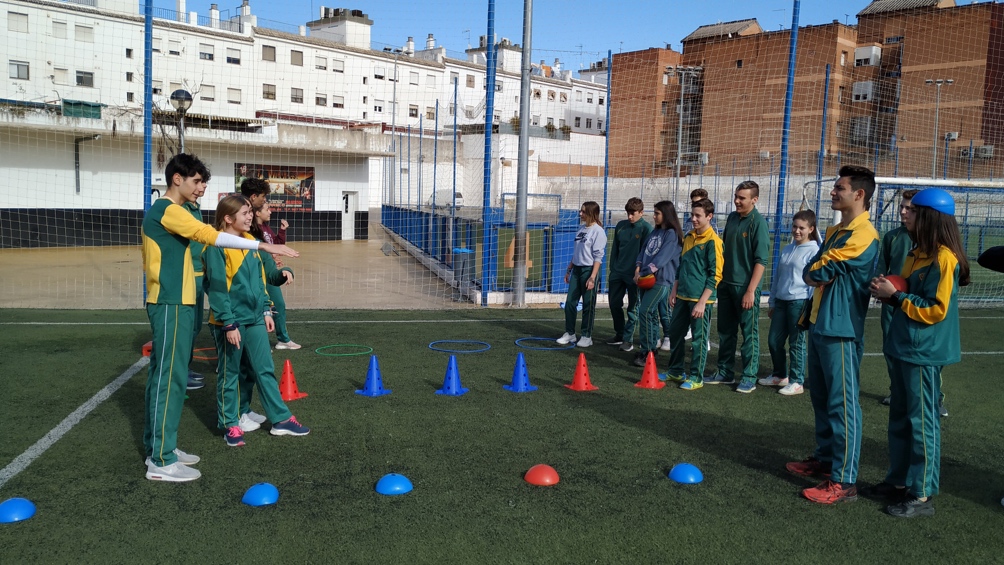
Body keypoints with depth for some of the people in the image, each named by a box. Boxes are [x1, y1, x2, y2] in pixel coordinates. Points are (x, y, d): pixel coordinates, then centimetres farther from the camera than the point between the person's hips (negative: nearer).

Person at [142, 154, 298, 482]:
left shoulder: (162, 211, 18)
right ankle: (162, 462, -2)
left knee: (162, 375, 14)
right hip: (171, 306, -10)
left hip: (171, 303, 10)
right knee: (170, 378, -7)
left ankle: (157, 447, 22)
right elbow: (210, 235, -25)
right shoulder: (168, 210, -13)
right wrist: (262, 246, -29)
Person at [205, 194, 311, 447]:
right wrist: (229, 324, -18)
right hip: (231, 322, -6)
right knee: (229, 373, 7)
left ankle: (281, 419, 16)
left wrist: (266, 310, 12)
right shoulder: (217, 246, -13)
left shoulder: (251, 242, 9)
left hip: (255, 319, 7)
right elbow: (217, 288, -16)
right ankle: (230, 424, 19)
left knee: (265, 370, 10)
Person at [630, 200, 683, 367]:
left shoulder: (672, 234, -8)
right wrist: (638, 269, -2)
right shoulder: (654, 232, 16)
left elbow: (662, 257, -16)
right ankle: (653, 346, 22)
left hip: (661, 280, -8)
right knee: (651, 313, 11)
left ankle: (646, 351, -9)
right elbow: (644, 251, 14)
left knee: (644, 312, -15)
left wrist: (644, 273, -16)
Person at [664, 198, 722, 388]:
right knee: (675, 332, 14)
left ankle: (696, 378, 14)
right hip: (682, 296, 8)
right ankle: (676, 371, 29)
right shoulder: (688, 237, 11)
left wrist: (702, 301, -18)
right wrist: (675, 290, 15)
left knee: (699, 338, 3)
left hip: (700, 299, -7)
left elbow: (715, 275, -14)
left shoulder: (712, 241, -12)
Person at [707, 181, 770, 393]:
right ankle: (725, 373, 24)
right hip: (726, 284, 7)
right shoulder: (732, 218, 9)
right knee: (725, 331, 13)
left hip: (745, 287, -7)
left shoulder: (758, 222, -12)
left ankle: (749, 378, 11)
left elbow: (761, 260, -15)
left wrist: (751, 290, -19)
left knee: (749, 333, 3)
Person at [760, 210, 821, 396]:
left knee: (796, 342, 1)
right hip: (781, 301, 7)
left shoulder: (813, 251, -7)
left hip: (799, 302, -7)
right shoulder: (787, 249, 13)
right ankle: (780, 375, 28)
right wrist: (772, 302, 17)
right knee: (774, 340, 10)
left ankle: (796, 382, 13)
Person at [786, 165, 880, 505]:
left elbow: (817, 273, -16)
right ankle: (825, 459, 30)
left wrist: (817, 272, 4)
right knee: (821, 398, 17)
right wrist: (819, 275, -8)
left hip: (841, 330, -10)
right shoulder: (834, 231, 16)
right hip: (819, 325, 10)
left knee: (842, 404, -5)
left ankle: (844, 481, 0)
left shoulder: (862, 236, -15)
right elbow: (810, 274, 12)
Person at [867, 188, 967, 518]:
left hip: (924, 352, -9)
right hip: (903, 347, 10)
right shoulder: (917, 254, 13)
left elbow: (936, 310, -19)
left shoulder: (943, 258, -16)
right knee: (900, 418, 16)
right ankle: (899, 481, 28)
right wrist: (887, 290, 2)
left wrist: (896, 295, -15)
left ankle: (922, 495, 9)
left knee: (922, 422, -1)